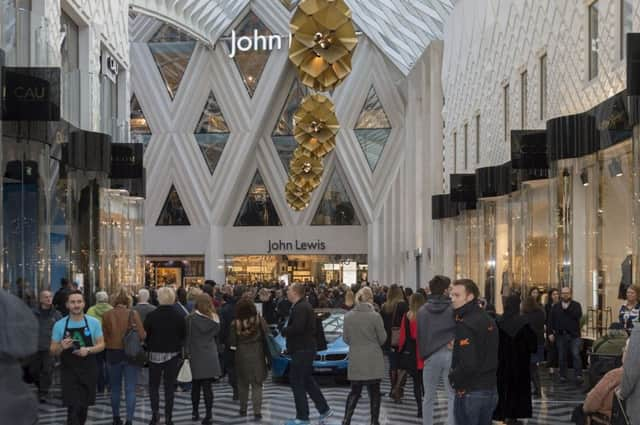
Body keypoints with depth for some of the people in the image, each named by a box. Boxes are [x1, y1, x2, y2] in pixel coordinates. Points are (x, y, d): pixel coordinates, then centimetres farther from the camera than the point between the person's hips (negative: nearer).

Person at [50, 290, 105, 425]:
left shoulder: (93, 323, -3)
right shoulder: (59, 325, -4)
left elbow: (101, 345, 1)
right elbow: (53, 350, 2)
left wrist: (88, 350, -19)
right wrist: (61, 347, -22)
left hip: (88, 371, 2)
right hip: (69, 371, -2)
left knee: (84, 406, 17)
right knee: (73, 408, -11)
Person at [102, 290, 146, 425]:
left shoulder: (107, 315, -5)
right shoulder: (133, 314, -10)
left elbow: (104, 336, -3)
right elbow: (142, 335, -11)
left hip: (113, 354, 2)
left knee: (115, 388, 17)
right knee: (130, 390, 1)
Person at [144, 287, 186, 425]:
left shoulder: (151, 315, -11)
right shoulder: (179, 316, -8)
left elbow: (145, 335, -4)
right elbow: (183, 336, 0)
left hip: (155, 354, -1)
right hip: (173, 355, 1)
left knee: (153, 385, 11)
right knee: (169, 387, 7)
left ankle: (155, 412, -5)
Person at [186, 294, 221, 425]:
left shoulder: (191, 318, -9)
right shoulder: (214, 318, -5)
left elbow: (187, 337, -3)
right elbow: (217, 333, 7)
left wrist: (187, 352, 4)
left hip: (196, 355, -1)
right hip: (210, 355, 1)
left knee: (196, 385, 13)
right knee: (208, 386, 0)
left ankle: (195, 412, 20)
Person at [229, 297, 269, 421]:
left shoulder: (236, 323, -7)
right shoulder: (259, 321, -7)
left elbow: (232, 343, -3)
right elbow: (266, 338, -2)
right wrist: (267, 355, 7)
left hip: (241, 356, 1)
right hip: (257, 355, -1)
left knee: (243, 384, 16)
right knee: (257, 385, 3)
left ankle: (243, 409, 24)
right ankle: (257, 412, -3)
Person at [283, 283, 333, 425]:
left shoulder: (300, 308, -18)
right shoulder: (304, 305, 15)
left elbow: (297, 328, -29)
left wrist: (284, 331, -13)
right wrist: (287, 331, 4)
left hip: (302, 350, -11)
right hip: (306, 348, 11)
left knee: (297, 382, -5)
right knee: (307, 381, 18)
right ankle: (324, 409, 21)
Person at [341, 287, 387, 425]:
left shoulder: (348, 316, -4)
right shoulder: (375, 316, -13)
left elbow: (345, 338, 4)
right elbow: (382, 338, -4)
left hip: (355, 360, 3)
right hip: (373, 360, -3)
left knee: (355, 392, 12)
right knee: (374, 392, 8)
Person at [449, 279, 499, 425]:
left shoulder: (465, 325, -18)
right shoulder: (489, 320, 10)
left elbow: (467, 365, -24)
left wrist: (452, 377, -9)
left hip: (469, 392, -8)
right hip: (491, 390, 8)